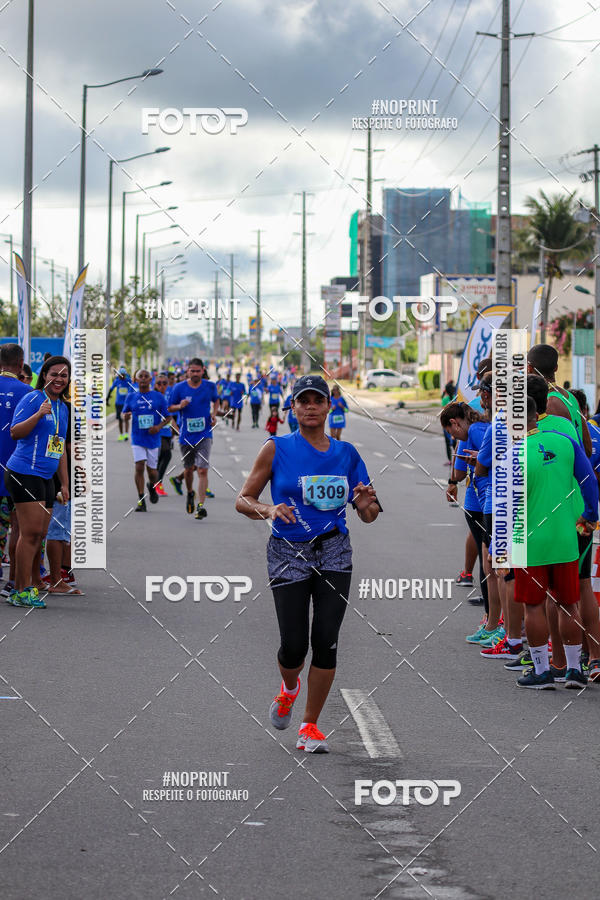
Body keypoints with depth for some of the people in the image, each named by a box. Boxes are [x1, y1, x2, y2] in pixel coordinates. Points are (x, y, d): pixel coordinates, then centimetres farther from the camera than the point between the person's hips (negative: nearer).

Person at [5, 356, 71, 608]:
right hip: (24, 472, -8)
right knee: (31, 531, -13)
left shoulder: (63, 407, 18)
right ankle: (21, 591, -11)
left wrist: (64, 484, 22)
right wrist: (38, 415, -24)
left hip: (46, 478, 8)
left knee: (39, 535, 6)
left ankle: (34, 586, 10)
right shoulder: (32, 399, -5)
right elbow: (15, 433, -11)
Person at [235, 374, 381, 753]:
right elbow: (242, 500, 0)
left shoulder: (346, 452, 7)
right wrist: (269, 510, -20)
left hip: (334, 553, 2)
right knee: (294, 646, -5)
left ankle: (310, 726, 7)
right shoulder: (277, 449, -1)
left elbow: (368, 516, 11)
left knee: (326, 640, -7)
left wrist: (367, 501, -12)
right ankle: (289, 688, 31)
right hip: (288, 554, -2)